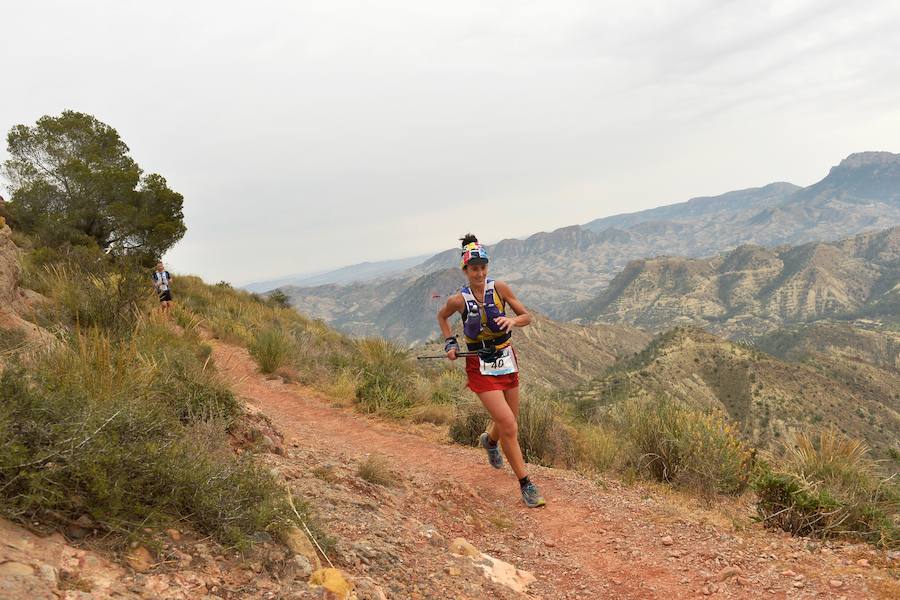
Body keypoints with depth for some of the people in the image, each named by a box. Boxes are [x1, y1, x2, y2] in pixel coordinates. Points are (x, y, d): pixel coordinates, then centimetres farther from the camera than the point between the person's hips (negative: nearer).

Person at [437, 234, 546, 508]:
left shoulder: (499, 288, -7)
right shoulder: (459, 300, -10)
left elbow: (527, 316, -2)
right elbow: (441, 316, 12)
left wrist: (513, 321, -23)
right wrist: (450, 343, 0)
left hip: (507, 361, 3)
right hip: (481, 368, -3)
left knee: (508, 422, 17)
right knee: (509, 427, -12)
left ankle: (489, 440, 54)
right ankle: (526, 484, 2)